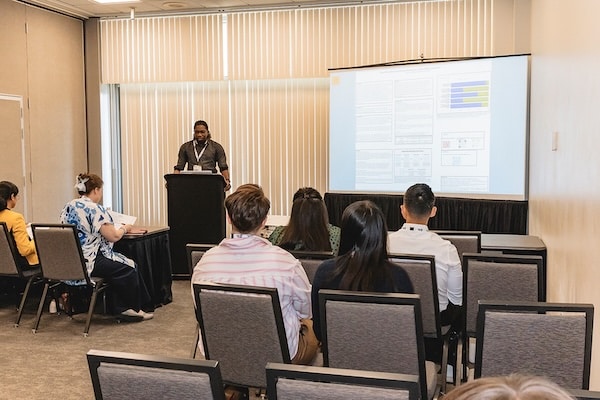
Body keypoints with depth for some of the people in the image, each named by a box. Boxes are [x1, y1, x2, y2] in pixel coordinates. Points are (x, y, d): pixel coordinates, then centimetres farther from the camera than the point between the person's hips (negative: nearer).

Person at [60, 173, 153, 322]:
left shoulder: (68, 207, 11)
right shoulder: (95, 209, -16)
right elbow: (113, 236, -15)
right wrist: (125, 228, 5)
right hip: (89, 263, -9)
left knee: (119, 264, 20)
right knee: (129, 267, 7)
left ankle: (120, 308, 18)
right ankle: (135, 308, 21)